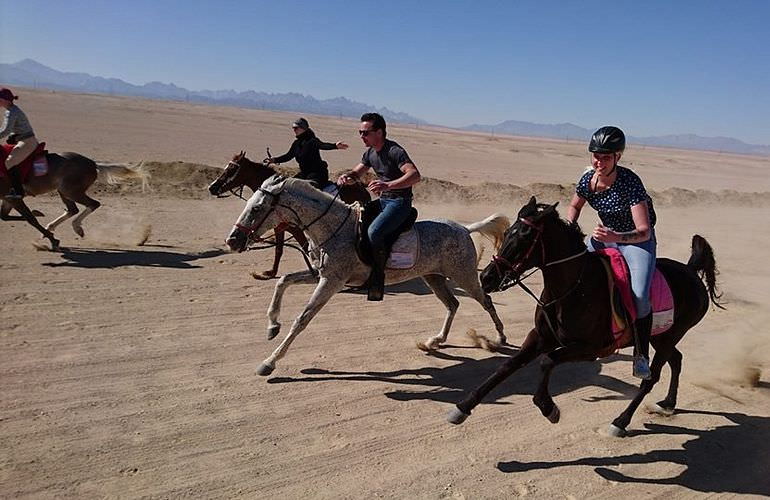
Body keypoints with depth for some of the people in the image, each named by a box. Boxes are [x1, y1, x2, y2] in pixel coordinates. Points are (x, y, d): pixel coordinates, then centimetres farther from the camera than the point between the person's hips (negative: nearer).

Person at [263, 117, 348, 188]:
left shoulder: (312, 141, -11)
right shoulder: (296, 143, 14)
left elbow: (323, 145, -30)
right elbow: (288, 156, 22)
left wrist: (335, 145, -51)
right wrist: (274, 160, 15)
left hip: (317, 173, -9)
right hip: (304, 173, 9)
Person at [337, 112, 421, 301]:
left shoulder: (394, 151, -18)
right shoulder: (370, 153, 9)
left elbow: (415, 175, -31)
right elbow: (356, 172, 19)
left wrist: (388, 185, -45)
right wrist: (346, 177, -6)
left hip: (400, 202, -10)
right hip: (382, 200, 10)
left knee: (373, 232, -31)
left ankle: (378, 279, -18)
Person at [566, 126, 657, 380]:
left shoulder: (630, 182, -28)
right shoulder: (587, 180, -12)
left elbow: (643, 231, -32)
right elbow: (574, 207, 12)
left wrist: (615, 237, -49)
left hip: (637, 241, -6)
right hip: (606, 235, 6)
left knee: (639, 295, -25)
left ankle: (641, 354, -4)